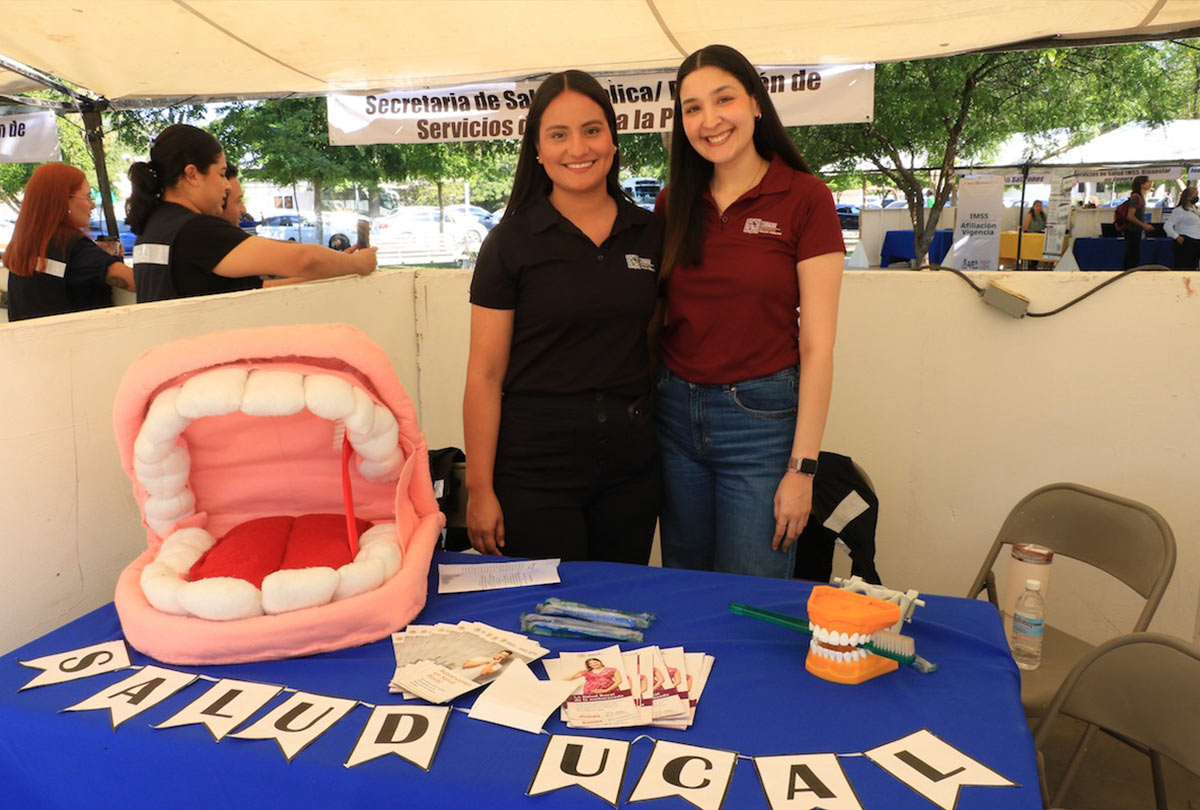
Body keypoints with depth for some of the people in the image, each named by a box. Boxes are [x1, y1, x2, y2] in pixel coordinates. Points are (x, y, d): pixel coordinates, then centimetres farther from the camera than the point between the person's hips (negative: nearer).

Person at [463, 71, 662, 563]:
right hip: (535, 467, -3)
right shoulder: (511, 241, -5)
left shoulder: (650, 234, 5)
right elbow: (485, 376, -6)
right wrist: (479, 490, -9)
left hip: (630, 464, 4)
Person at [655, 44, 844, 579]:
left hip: (761, 417, -4)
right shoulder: (673, 203, 6)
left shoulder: (804, 199, -6)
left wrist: (802, 467, -12)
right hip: (674, 411, 4)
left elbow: (817, 346, -9)